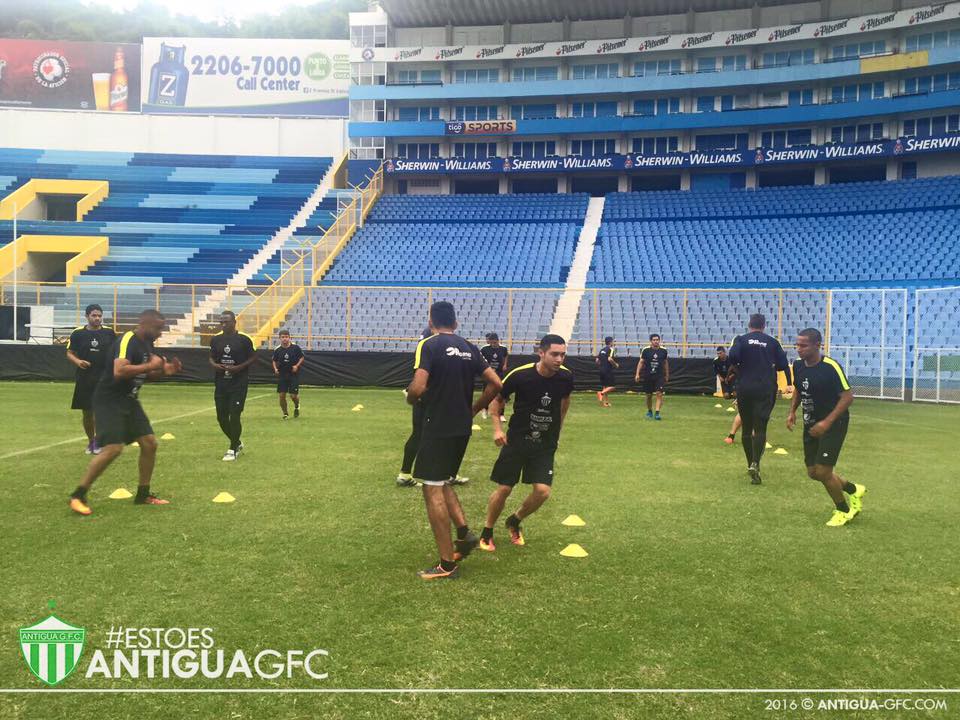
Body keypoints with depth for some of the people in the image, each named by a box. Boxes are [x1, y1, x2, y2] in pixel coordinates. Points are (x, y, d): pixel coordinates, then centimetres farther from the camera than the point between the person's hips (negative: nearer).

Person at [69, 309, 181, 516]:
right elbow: (119, 372, -35)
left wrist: (163, 371, 5)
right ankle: (78, 495, -4)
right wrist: (149, 366, -26)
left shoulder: (147, 344, 9)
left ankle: (143, 494, 18)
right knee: (113, 448, -18)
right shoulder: (127, 341, -20)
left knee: (149, 443, 6)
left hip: (129, 401, 10)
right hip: (109, 402, -10)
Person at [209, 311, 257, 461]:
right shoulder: (216, 339, 5)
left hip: (238, 384, -5)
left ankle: (233, 449, 9)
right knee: (221, 417, 8)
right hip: (221, 384, 5)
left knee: (234, 416, -7)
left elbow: (253, 357, -2)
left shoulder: (244, 339, -8)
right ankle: (237, 443, 31)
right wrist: (214, 365, -7)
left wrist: (238, 367, -15)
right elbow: (211, 358, 16)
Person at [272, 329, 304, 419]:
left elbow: (302, 357, 1)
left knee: (293, 395, -6)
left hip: (294, 374, -2)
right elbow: (274, 360, 12)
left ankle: (297, 406, 29)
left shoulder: (295, 347, -9)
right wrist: (275, 369, -5)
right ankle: (285, 414, 17)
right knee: (282, 395, -2)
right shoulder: (277, 349, -2)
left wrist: (297, 365, -13)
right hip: (282, 375, 2)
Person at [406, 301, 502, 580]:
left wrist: (410, 399, 2)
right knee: (442, 483, 24)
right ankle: (464, 532, 8)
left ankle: (447, 564, 2)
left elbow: (418, 388, -21)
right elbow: (495, 384, 7)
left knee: (432, 490, 0)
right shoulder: (469, 348, 8)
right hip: (462, 428, 7)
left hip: (437, 428, -7)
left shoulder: (429, 345, -10)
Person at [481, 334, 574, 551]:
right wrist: (498, 428, -11)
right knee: (504, 489, 0)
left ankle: (514, 522, 22)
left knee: (543, 491, -8)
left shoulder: (566, 377, -9)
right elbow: (497, 399, -1)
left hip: (545, 445, 3)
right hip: (516, 440, -3)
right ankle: (486, 533, 24)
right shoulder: (520, 375, -19)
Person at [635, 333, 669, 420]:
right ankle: (649, 412, 30)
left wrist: (667, 375, 17)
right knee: (649, 395, 9)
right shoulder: (645, 350, -5)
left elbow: (665, 363, 13)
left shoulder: (663, 350, 1)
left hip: (659, 376, 0)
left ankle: (657, 413, -12)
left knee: (659, 394, -13)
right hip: (648, 376, 0)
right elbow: (641, 362, -1)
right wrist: (637, 374, -9)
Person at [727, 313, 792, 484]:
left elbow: (732, 356, -16)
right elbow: (783, 365, 4)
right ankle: (755, 464, -23)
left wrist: (738, 370, 2)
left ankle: (750, 464, 22)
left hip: (745, 388, 0)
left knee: (746, 428, 13)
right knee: (760, 428, -4)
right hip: (766, 389, 0)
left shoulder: (741, 339, 2)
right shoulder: (772, 342, 6)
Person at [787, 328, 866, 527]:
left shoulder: (831, 367, -22)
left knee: (823, 471, -9)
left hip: (833, 424, -7)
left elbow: (848, 397, -21)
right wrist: (792, 411, 2)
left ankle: (843, 510, 18)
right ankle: (853, 490, 36)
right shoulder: (798, 366, -1)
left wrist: (827, 422, -26)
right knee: (812, 472, 10)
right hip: (811, 424, 7)